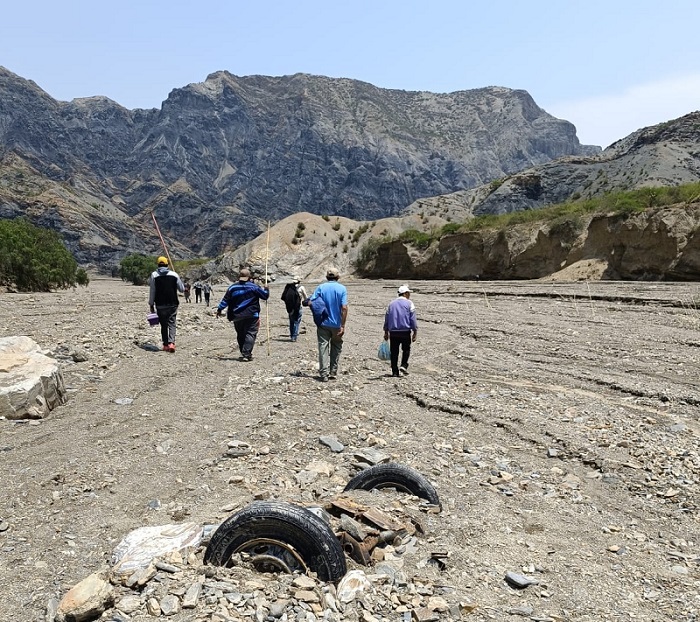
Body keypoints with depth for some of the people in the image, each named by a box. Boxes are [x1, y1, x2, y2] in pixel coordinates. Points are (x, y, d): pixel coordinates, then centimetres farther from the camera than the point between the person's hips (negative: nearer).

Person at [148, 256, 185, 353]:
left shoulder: (154, 275, 0)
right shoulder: (174, 274, 1)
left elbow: (152, 292, -1)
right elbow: (182, 289, 8)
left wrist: (151, 305, 6)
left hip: (160, 305, 0)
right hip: (173, 304, 0)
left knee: (163, 325, 11)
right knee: (171, 324, 1)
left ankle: (165, 344, 11)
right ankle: (171, 343, -17)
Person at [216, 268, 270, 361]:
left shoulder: (233, 288, 4)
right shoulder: (254, 287, -4)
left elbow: (225, 300, 6)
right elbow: (265, 296, 4)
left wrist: (219, 309, 18)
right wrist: (266, 289, 25)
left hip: (237, 316, 4)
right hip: (252, 316, -3)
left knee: (240, 335, 16)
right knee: (250, 334, -4)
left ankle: (243, 353, 21)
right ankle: (246, 354, -16)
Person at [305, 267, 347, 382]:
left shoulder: (321, 287, -2)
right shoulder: (342, 289, -5)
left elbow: (310, 302, -11)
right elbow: (344, 308, -13)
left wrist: (316, 315, 4)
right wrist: (343, 325, -12)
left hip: (323, 323, 0)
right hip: (336, 324, 0)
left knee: (323, 347, 2)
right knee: (336, 348, 15)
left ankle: (324, 373, -5)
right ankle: (333, 372, 18)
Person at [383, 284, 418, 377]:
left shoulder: (391, 304, 12)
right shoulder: (409, 303, -1)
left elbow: (386, 318, 12)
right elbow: (413, 319, -5)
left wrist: (386, 332, 17)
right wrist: (415, 332, -1)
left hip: (393, 332, 3)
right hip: (405, 331, -3)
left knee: (394, 352, 7)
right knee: (406, 349, 13)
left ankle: (394, 371, 7)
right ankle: (404, 365, -5)